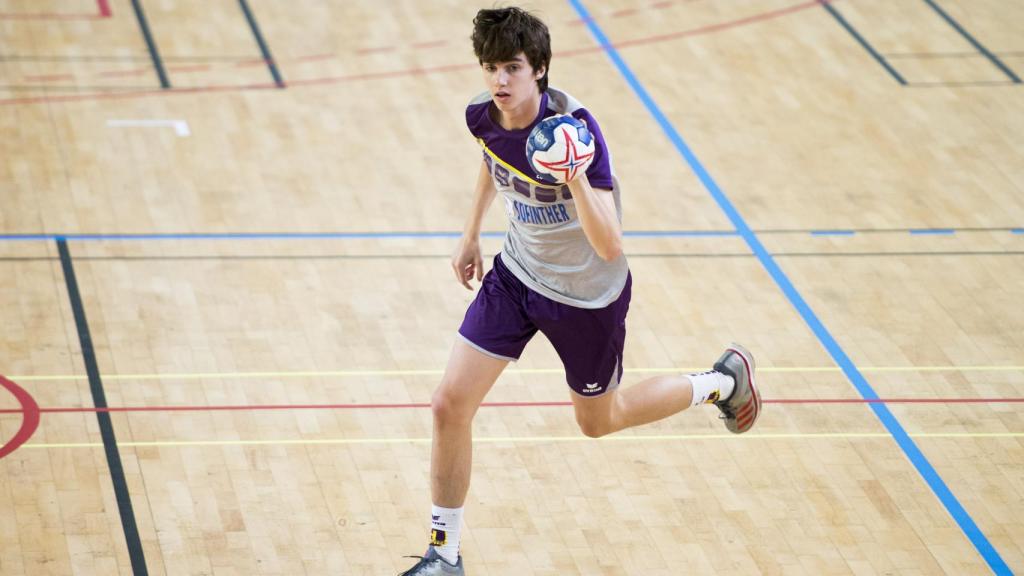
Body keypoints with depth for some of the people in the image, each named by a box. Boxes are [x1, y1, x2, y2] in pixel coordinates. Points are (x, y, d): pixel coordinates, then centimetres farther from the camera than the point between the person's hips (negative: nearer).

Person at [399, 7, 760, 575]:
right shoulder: (483, 116, -15)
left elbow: (609, 246, -38)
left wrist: (575, 176, -52)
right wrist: (471, 234, 18)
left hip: (587, 295, -5)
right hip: (517, 274, 5)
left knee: (598, 421, 17)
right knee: (450, 406, -5)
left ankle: (722, 380, 42)